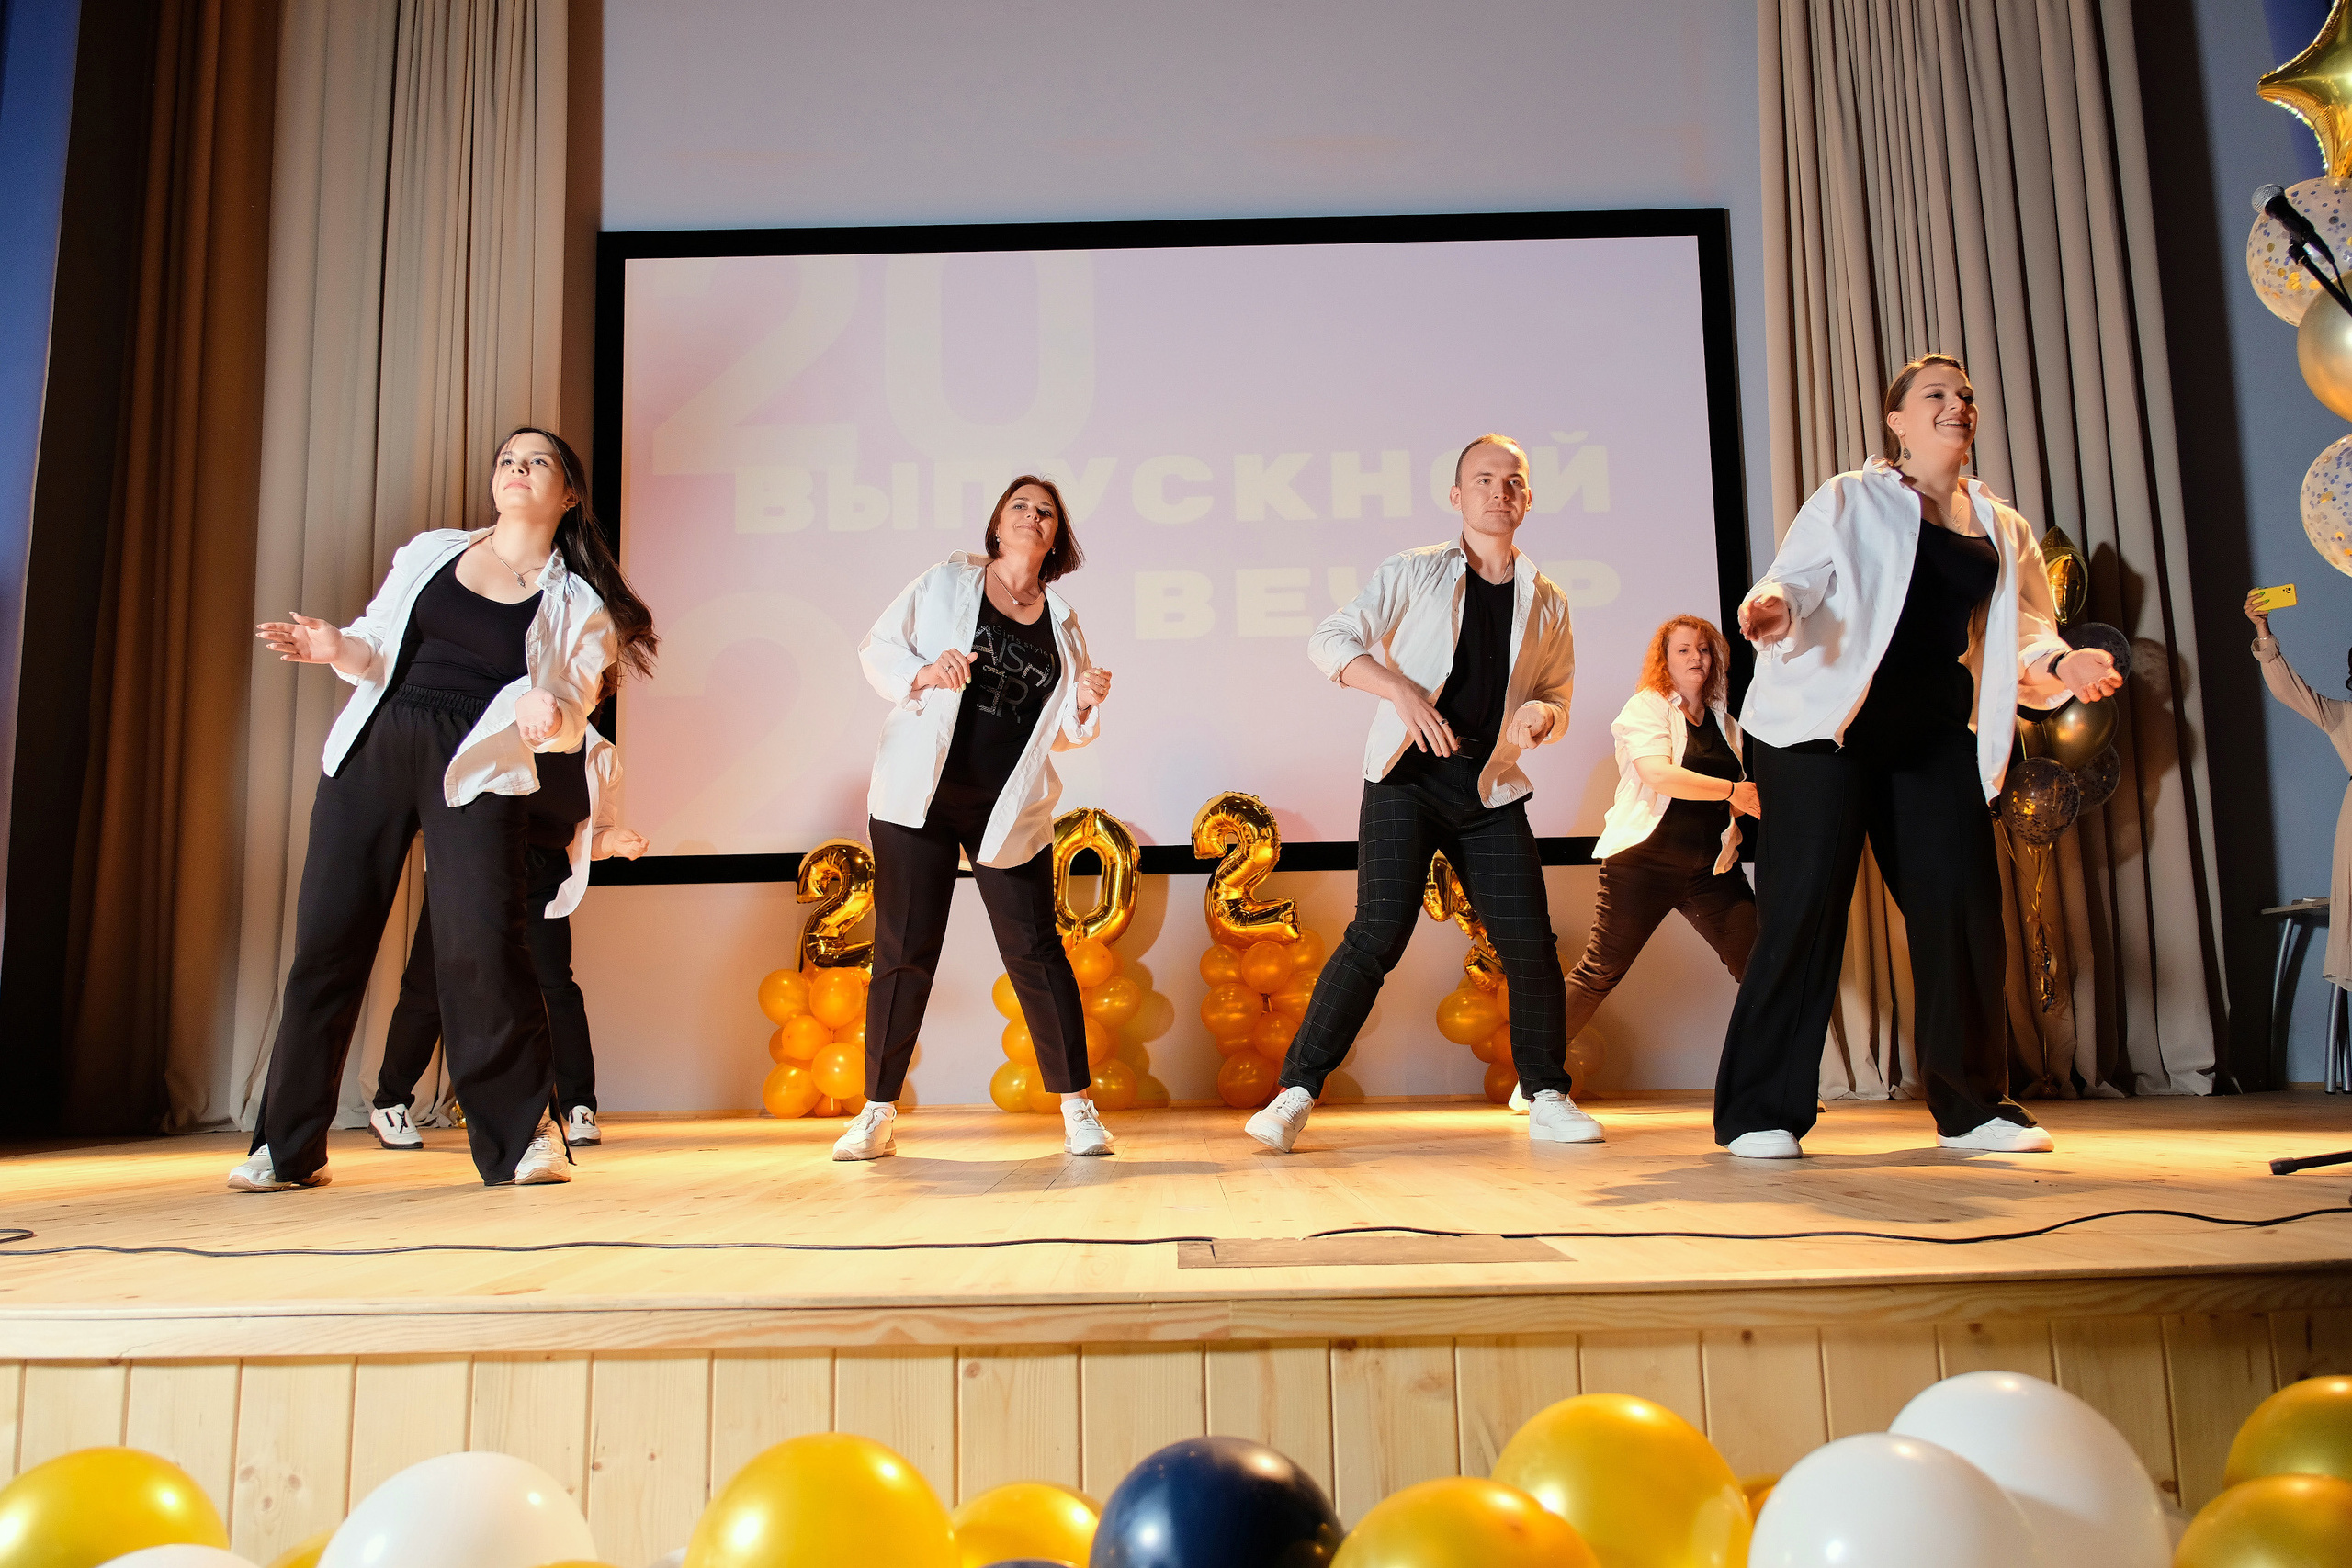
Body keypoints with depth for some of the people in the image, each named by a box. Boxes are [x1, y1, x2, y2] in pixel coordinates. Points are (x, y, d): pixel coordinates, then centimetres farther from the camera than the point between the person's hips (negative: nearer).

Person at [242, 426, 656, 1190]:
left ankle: (522, 1132, 2)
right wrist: (336, 647, -3)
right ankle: (288, 1147, 13)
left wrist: (545, 712, -20)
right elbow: (378, 649, 19)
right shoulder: (430, 552, 17)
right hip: (374, 751, 3)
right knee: (327, 940, 1)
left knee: (479, 948, -15)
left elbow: (571, 721, 3)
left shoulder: (580, 606, 9)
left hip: (476, 772, -3)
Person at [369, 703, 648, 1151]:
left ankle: (578, 1107, -2)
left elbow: (592, 832, 8)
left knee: (554, 983, -13)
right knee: (430, 985, 3)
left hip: (540, 877, 1)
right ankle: (389, 1103, 22)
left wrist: (614, 840, -14)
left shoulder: (598, 755, 2)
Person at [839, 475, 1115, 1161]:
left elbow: (1061, 731, 15)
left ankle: (1077, 1105, 9)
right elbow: (877, 648, 4)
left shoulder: (1061, 622, 12)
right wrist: (923, 674, -16)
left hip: (1009, 808, 1)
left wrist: (1085, 703, -7)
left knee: (1034, 950, 0)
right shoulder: (944, 583, 6)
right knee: (903, 950, 2)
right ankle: (877, 1112, 12)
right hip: (921, 795, -1)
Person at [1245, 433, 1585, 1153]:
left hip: (1491, 788, 4)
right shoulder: (1413, 573, 2)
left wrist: (1541, 714, -6)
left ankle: (1547, 1098, 18)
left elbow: (1557, 697, 20)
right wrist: (1402, 691, -20)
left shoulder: (1547, 603, 11)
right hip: (1407, 776, -3)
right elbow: (1329, 641, -4)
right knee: (1380, 931, -15)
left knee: (1529, 943, -2)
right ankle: (1295, 1093, -8)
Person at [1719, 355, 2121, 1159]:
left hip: (1937, 732, 5)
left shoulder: (2003, 529, 21)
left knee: (1961, 909, 0)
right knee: (1805, 905, -10)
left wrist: (2060, 663, -2)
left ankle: (1971, 1107, 17)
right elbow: (1794, 580, -2)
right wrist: (1773, 608, -25)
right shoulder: (1849, 500, 9)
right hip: (1827, 726, -5)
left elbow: (2019, 632, 20)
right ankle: (1760, 1112, -3)